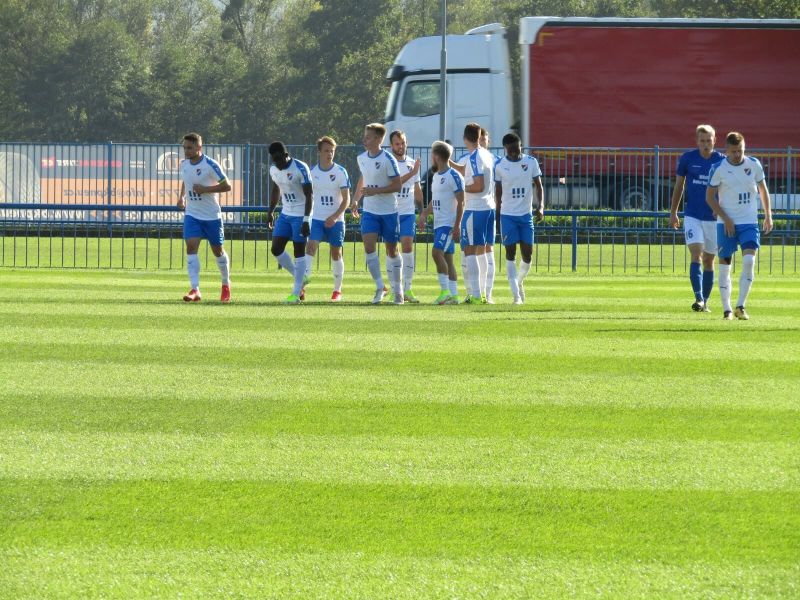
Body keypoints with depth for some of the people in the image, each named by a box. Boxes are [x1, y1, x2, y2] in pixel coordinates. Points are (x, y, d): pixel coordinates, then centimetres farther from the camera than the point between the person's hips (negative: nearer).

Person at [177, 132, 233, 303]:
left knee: (218, 250, 10)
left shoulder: (210, 165, -16)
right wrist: (182, 197, 9)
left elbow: (227, 186, -14)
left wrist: (205, 189, -23)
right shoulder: (184, 164, 2)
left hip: (212, 216, -4)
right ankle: (195, 290, -20)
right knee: (191, 247, -15)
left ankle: (226, 285, 34)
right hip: (192, 214, 4)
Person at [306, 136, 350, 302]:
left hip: (335, 220, -1)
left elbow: (346, 199, -6)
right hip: (316, 219, 1)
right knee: (310, 247, -18)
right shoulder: (312, 172, 2)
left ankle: (337, 290, 21)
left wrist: (335, 216, -18)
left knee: (336, 254, 7)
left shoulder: (340, 172, -5)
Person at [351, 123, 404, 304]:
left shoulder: (387, 159, -15)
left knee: (391, 250, 6)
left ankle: (397, 290, 20)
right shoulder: (362, 158, 4)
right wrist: (356, 200, 17)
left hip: (389, 212, -4)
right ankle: (380, 288, -3)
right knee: (369, 247, -13)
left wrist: (375, 191, -22)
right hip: (369, 211, 4)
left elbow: (397, 185, -14)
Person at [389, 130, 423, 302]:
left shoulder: (412, 163, 11)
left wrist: (421, 211, 18)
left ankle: (407, 288, -6)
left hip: (408, 212, 3)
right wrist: (411, 173, -22)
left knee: (407, 246, -9)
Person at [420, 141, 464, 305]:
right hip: (438, 223, 9)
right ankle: (453, 295, 9)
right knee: (447, 257, 8)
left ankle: (445, 291, -16)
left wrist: (457, 225, -19)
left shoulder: (454, 176, -11)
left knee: (437, 252, -19)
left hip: (449, 224, -9)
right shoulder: (436, 176, 16)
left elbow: (460, 202, -14)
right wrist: (425, 213, 6)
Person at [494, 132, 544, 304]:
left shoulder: (531, 162, 1)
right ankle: (516, 294, -5)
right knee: (511, 253, -5)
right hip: (508, 214, -1)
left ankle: (519, 282, 29)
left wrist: (541, 206, -10)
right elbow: (498, 191, 7)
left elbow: (539, 186, 5)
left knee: (528, 254, 1)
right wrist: (498, 214, 5)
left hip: (526, 214, 1)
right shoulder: (499, 166, 0)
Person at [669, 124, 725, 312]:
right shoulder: (687, 159, -1)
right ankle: (698, 299, -24)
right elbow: (679, 186, 9)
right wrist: (673, 212, 8)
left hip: (714, 218, 1)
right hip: (692, 217, -1)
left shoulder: (722, 161, -2)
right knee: (696, 255, -16)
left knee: (709, 260, 8)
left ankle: (705, 301, 19)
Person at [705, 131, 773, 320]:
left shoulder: (754, 165, 1)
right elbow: (710, 197, -3)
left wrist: (768, 215, 13)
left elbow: (763, 189, 15)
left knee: (749, 261, -16)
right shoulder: (719, 168, -7)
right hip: (726, 224, -1)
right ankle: (726, 310, 10)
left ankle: (740, 306, -11)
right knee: (724, 265, 0)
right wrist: (725, 218, -11)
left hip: (749, 222, 1)